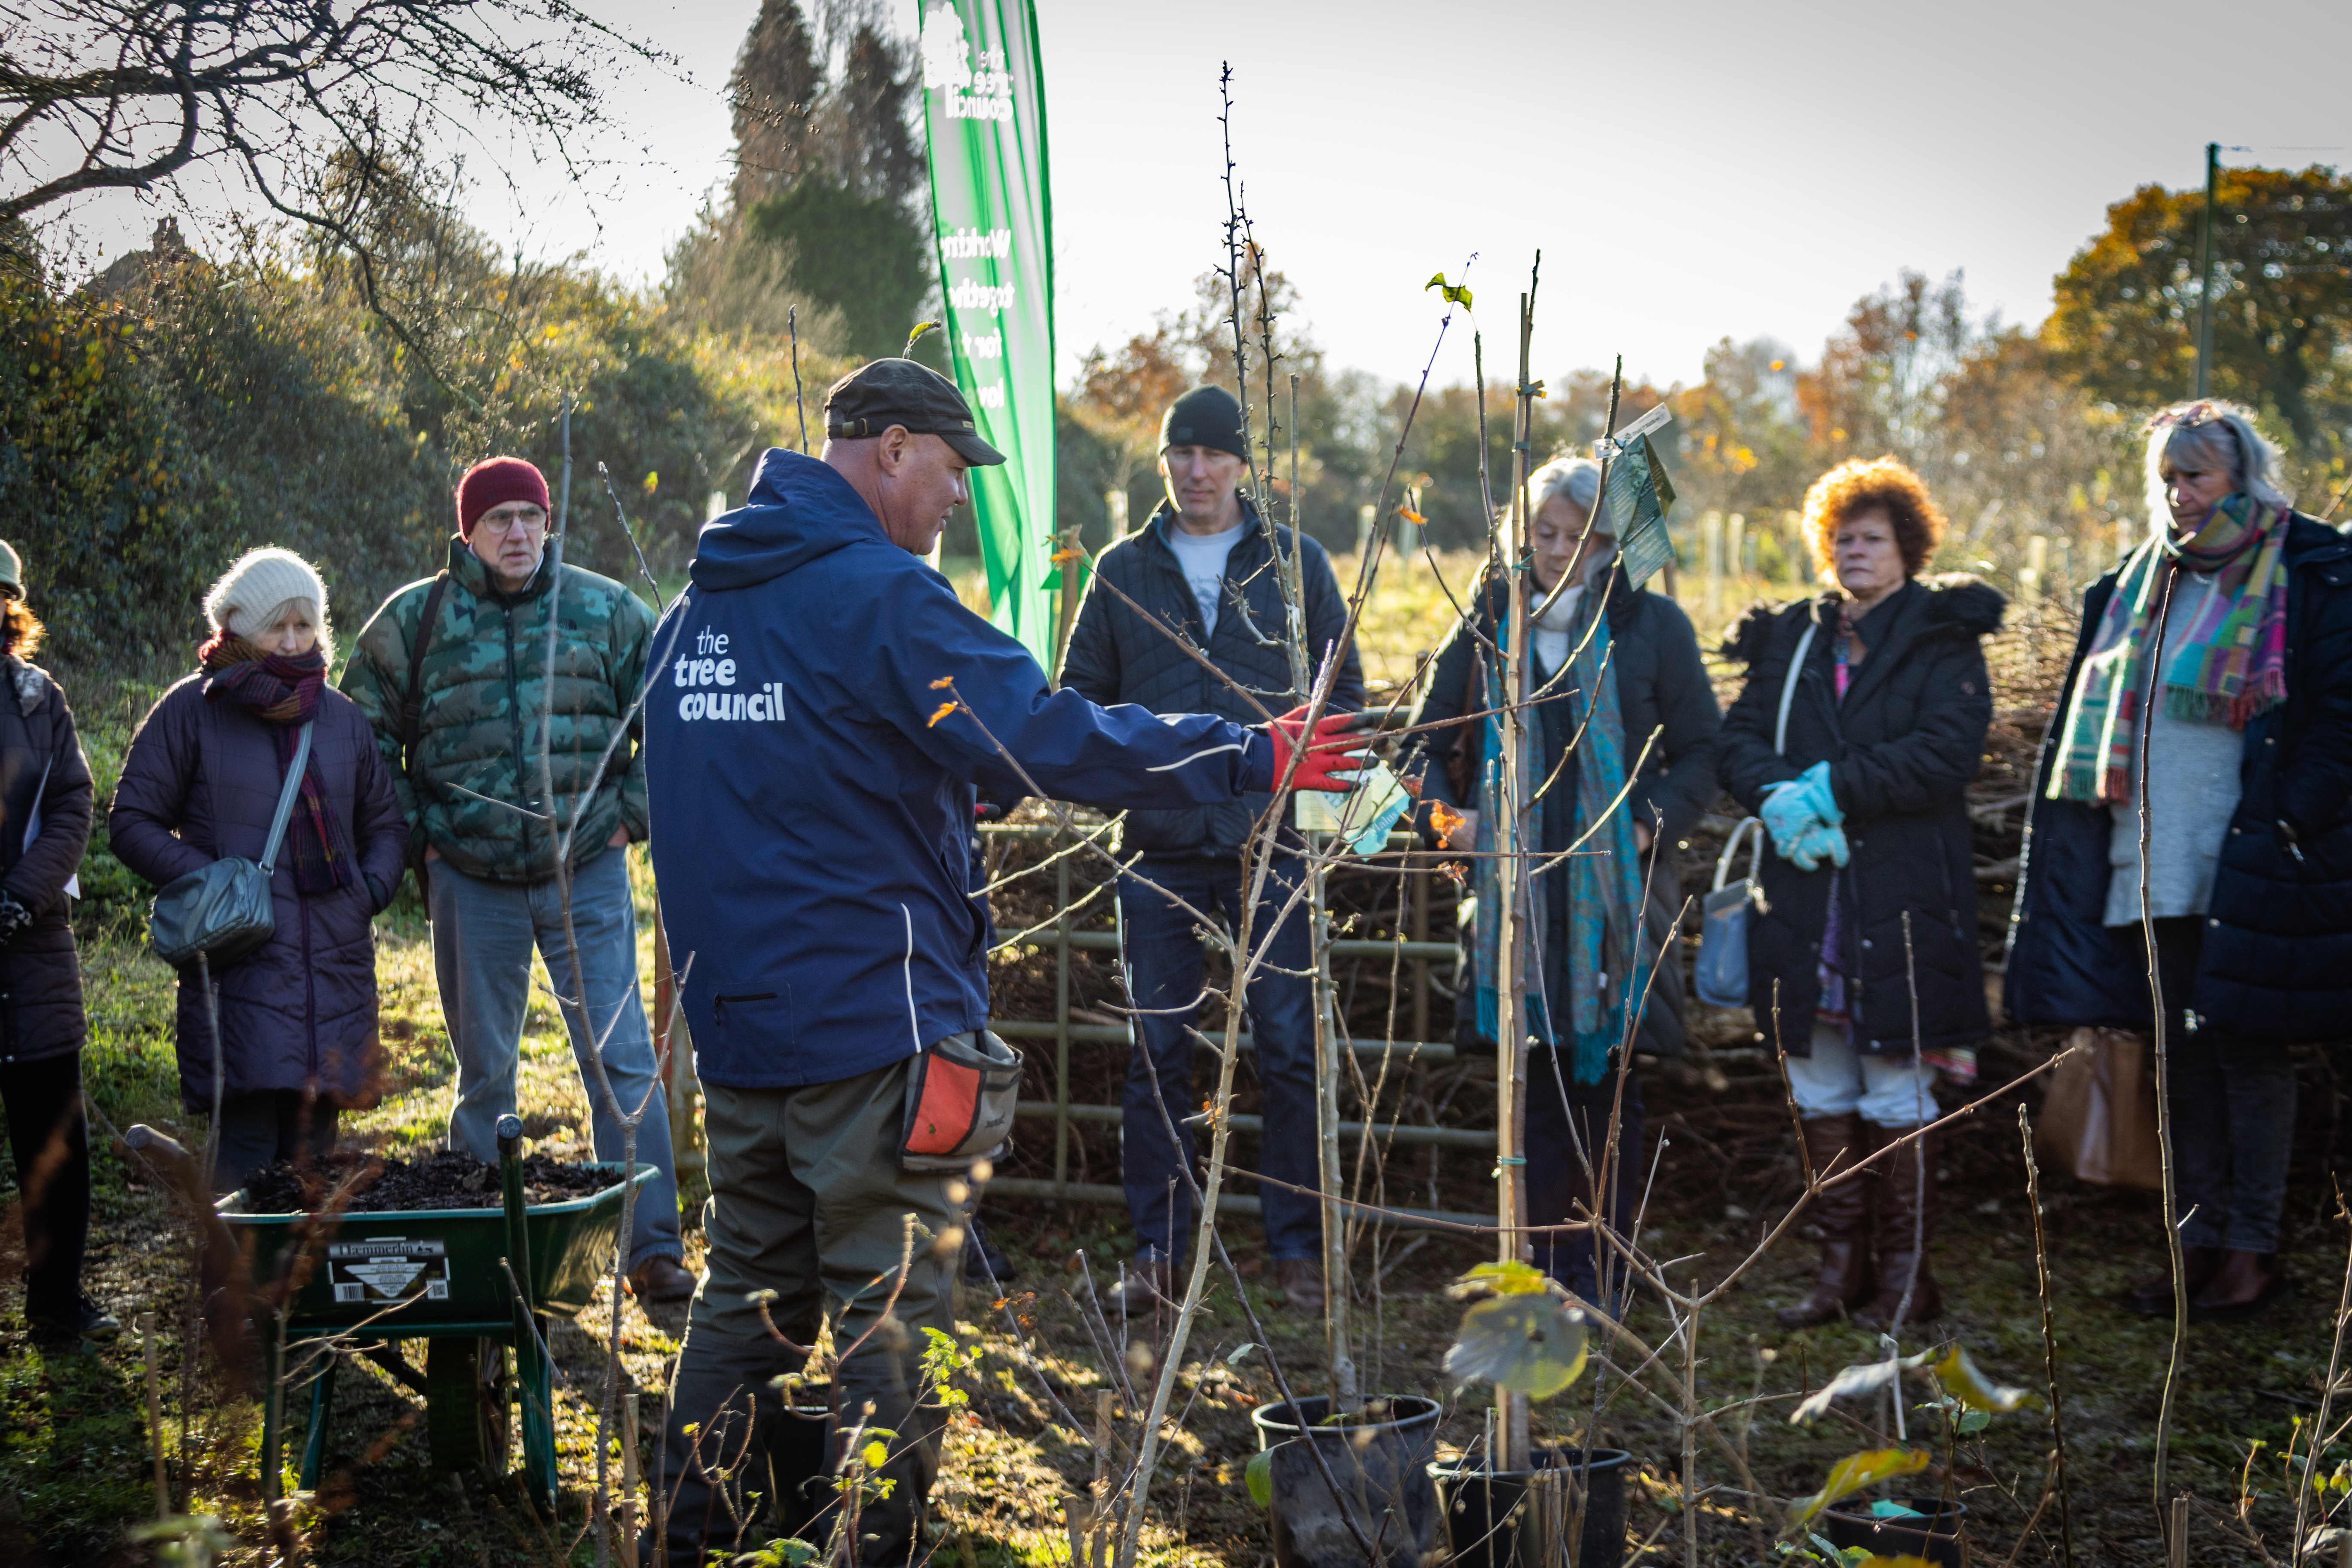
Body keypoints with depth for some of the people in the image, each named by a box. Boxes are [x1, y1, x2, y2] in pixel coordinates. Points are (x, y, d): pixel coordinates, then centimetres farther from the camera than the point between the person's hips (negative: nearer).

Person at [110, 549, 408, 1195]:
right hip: (241, 966, -4)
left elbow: (385, 825, 25)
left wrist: (371, 889, 5)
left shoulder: (341, 717, 15)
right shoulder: (191, 711, 2)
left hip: (335, 964, 4)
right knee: (248, 1139, -14)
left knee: (311, 1142, 5)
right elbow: (131, 822, 3)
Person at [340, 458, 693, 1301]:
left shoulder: (605, 611, 1)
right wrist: (416, 837, 2)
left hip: (587, 878, 0)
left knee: (623, 1063, -3)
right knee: (484, 1073, 11)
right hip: (471, 883, 1)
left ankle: (654, 1247, 4)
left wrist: (630, 812, 3)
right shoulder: (414, 619, 0)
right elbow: (365, 734, 10)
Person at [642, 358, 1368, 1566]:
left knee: (749, 1291, 18)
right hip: (868, 1015, -8)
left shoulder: (697, 606, 13)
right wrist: (1248, 757, -16)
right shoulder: (877, 595, -15)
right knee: (891, 1313, 1)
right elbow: (1048, 735, -22)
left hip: (736, 1016, 8)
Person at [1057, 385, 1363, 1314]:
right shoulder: (1122, 571, 11)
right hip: (1159, 843, 1)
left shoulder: (1295, 563, 8)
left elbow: (1345, 691, 10)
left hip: (1269, 834, -1)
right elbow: (1081, 697, 14)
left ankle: (1296, 1247, 10)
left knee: (1290, 1048, 0)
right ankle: (1156, 1250, 14)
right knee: (1157, 1051, 5)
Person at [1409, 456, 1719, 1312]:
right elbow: (1429, 738, 16)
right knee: (1533, 1076, 3)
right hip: (1517, 883, 2)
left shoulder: (1650, 624, 3)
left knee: (1608, 1077, 3)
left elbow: (1701, 751, 5)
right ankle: (1544, 1262, 13)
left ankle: (1601, 1269, 13)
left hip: (1618, 889, -1)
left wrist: (1653, 825, -10)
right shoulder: (1487, 624, 9)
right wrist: (1450, 812, -2)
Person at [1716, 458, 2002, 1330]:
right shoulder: (1789, 638, 14)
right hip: (1804, 897, 5)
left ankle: (1907, 1274, 10)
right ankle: (1841, 1264, 20)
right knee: (1819, 1091, 9)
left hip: (1903, 902, -5)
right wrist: (1780, 797, -14)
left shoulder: (1941, 638, 1)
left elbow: (1946, 753, -13)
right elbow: (1737, 741, 6)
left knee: (1896, 1094, 0)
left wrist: (1832, 787, -15)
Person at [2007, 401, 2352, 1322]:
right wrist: (2108, 826, 10)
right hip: (2155, 867, 6)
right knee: (2182, 1050, 9)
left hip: (2252, 868, -6)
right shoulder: (2139, 586, 14)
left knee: (2249, 1047, -1)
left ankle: (2253, 1245, 8)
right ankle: (2200, 1235, 18)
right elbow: (2098, 721, 19)